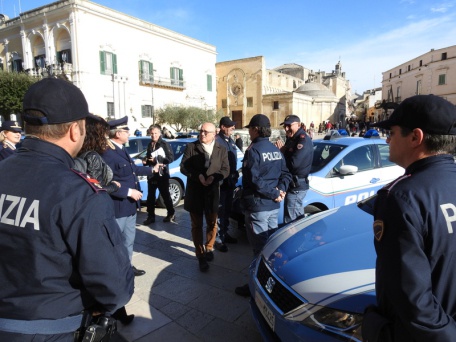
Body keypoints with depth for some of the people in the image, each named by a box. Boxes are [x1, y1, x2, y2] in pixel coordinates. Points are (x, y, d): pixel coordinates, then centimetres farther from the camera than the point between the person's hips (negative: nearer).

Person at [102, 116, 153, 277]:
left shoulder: (122, 150, 9)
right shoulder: (108, 153, -24)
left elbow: (133, 168, 24)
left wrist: (151, 170, 36)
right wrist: (129, 191, -24)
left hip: (130, 205, 10)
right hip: (117, 207, -10)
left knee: (129, 239, 23)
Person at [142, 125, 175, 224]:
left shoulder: (164, 144, -9)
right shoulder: (150, 145, 11)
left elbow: (171, 158, -15)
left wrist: (157, 160, -18)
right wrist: (146, 160, 4)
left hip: (162, 174, -6)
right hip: (151, 174, 6)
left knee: (165, 195, 5)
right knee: (150, 196, 8)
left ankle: (171, 213, 23)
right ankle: (151, 216, 17)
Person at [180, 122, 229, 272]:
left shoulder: (221, 149, 2)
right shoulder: (191, 147, 0)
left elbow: (226, 169, -2)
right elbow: (183, 167, -5)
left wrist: (214, 177, -21)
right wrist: (198, 176, -20)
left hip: (212, 192, 1)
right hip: (194, 192, -1)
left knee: (212, 223, 13)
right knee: (197, 225, 7)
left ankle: (209, 248, 37)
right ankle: (200, 255, 18)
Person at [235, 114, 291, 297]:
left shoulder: (253, 150, -15)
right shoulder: (275, 149, 10)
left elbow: (255, 180, -24)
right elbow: (286, 174, 9)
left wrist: (275, 194, -15)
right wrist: (280, 190, -6)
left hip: (257, 206, -8)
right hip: (273, 206, 8)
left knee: (259, 247, 1)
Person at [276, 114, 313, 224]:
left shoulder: (303, 140, -17)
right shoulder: (291, 139, 14)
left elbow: (293, 163, -26)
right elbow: (287, 157, 13)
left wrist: (281, 151, -11)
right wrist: (281, 149, -9)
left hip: (297, 186, -10)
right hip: (293, 185, 10)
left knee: (290, 221, -5)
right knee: (298, 218, 22)